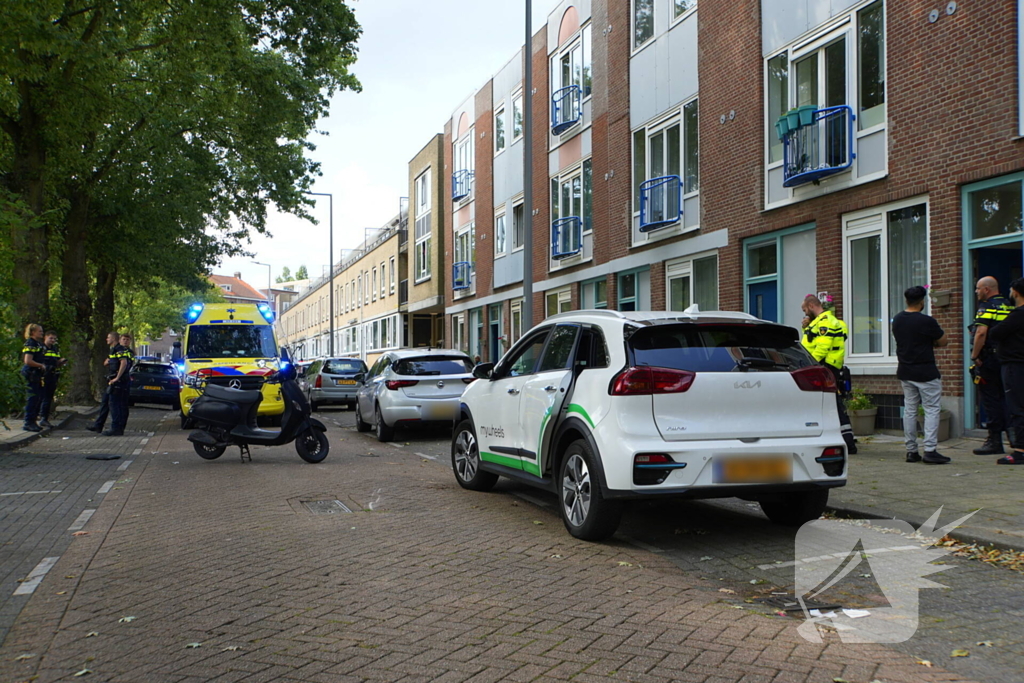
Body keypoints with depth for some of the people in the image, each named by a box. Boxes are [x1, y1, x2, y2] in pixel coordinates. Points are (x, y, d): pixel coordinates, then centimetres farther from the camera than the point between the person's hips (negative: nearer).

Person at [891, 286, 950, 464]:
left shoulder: (897, 319, 5)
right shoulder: (926, 321, -16)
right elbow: (943, 341, -6)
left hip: (905, 372, 7)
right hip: (926, 372, -7)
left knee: (909, 410, 10)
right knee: (932, 409, -1)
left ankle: (911, 451, 12)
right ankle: (930, 450, -7)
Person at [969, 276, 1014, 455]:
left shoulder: (987, 307, -11)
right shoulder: (1009, 306, 13)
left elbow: (981, 333, -21)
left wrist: (974, 355, -14)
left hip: (989, 359, -8)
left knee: (990, 400, -4)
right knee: (1004, 399, 13)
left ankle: (995, 441, -3)